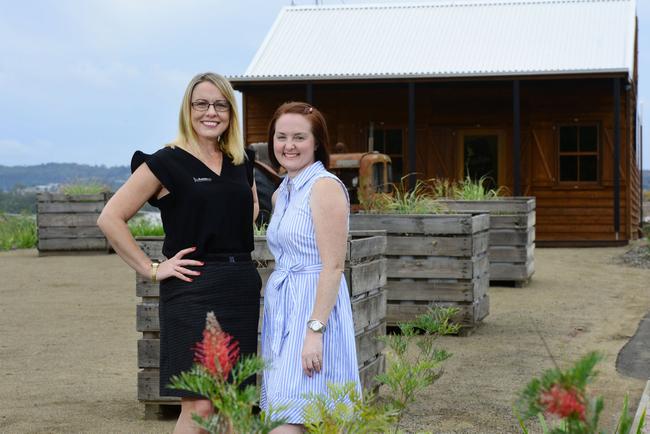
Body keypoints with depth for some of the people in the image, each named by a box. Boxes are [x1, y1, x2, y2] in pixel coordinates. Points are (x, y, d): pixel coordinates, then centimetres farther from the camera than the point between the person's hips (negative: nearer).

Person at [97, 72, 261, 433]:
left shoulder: (241, 161, 12)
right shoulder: (167, 163, -6)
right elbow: (110, 218, -8)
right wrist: (151, 269, -10)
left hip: (242, 288, 6)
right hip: (192, 289, -6)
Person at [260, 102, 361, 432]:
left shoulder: (325, 186, -11)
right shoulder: (281, 193, 16)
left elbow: (333, 265, -17)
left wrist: (315, 330, -22)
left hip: (314, 307, -9)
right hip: (282, 308, 9)